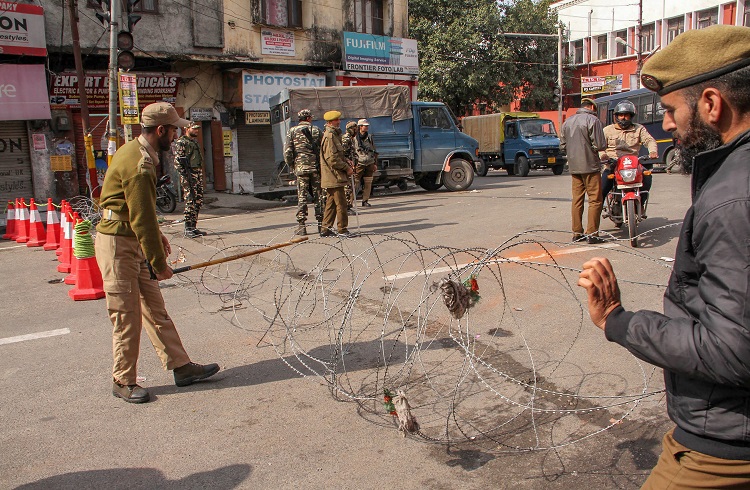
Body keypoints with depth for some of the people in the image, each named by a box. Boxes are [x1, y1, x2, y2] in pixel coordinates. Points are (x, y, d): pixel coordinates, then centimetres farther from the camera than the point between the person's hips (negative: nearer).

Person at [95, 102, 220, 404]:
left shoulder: (137, 152, 11)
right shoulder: (138, 164, -22)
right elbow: (142, 219, -22)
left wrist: (156, 236, 20)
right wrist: (159, 263, -16)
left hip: (134, 242, 10)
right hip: (118, 245, -10)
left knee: (155, 308, 11)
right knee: (127, 316, -1)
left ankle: (181, 367, 18)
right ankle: (123, 382, 14)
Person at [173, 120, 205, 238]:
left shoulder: (195, 141, 19)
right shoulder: (181, 143, -7)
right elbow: (177, 161, -13)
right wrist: (185, 177, -18)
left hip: (198, 175, 9)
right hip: (189, 175, -9)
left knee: (198, 202, 8)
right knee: (190, 202, -10)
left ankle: (193, 227, 15)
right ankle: (188, 229, -6)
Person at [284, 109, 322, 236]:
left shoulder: (292, 131, 4)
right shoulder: (316, 130, 5)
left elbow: (287, 151, -2)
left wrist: (291, 165, 10)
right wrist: (322, 164, 12)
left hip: (300, 167, 0)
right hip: (316, 167, 0)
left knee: (302, 197, 1)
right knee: (318, 196, 7)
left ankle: (301, 226, -1)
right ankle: (321, 224, 10)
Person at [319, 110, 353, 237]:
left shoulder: (334, 135, 18)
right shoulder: (329, 136, -15)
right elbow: (333, 159, -21)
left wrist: (346, 163, 10)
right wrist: (346, 168, -13)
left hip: (331, 177, 10)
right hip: (334, 177, -10)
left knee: (331, 203, 13)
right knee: (341, 203, -5)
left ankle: (326, 229, 18)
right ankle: (343, 229, 1)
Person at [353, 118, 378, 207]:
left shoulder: (369, 137, 13)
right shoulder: (354, 138, -3)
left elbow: (375, 151, 19)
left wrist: (375, 163, 13)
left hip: (369, 164, 5)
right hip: (359, 164, -5)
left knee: (368, 184, 6)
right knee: (354, 183, -8)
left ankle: (365, 201, 15)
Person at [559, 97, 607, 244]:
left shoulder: (567, 122, 12)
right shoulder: (592, 120, -8)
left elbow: (562, 147, 13)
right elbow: (600, 145, -13)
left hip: (574, 166, 6)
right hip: (590, 165, -6)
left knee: (577, 199, 10)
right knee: (595, 200, -2)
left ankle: (577, 233, 11)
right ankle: (592, 233, -4)